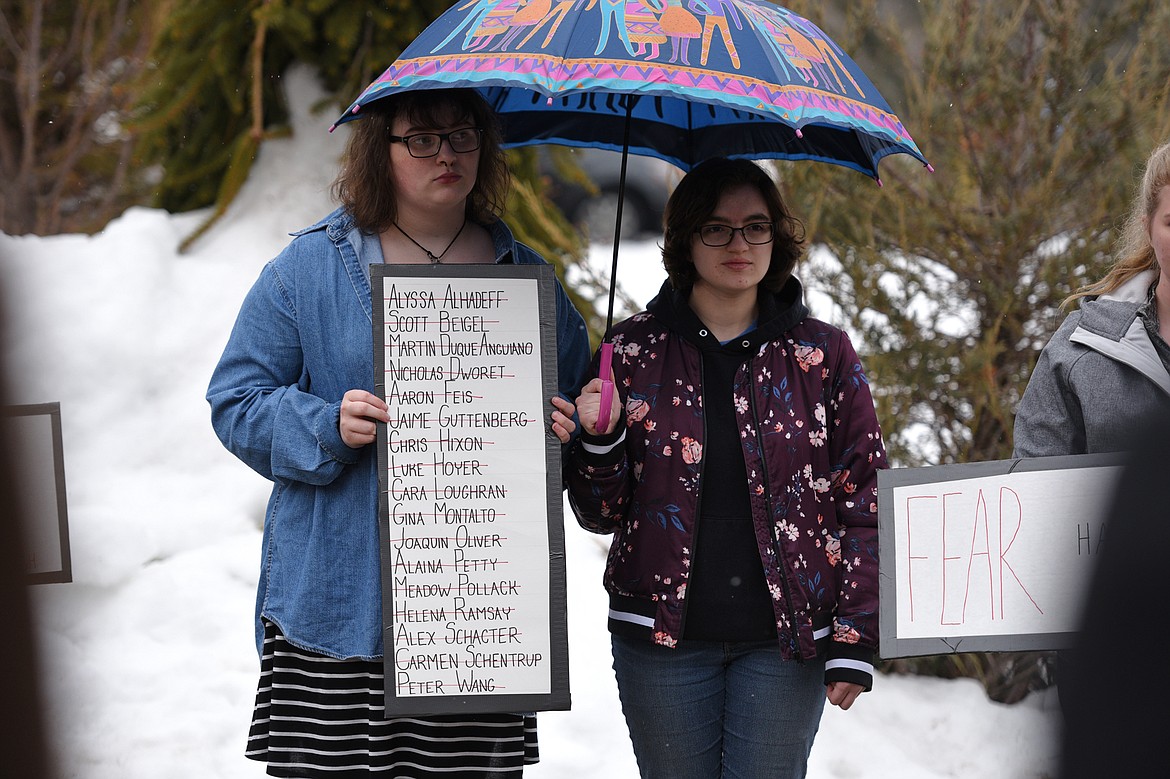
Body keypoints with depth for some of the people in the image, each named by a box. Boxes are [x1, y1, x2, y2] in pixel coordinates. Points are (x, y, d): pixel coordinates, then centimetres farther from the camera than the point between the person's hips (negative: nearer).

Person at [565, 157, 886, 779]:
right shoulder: (634, 350, 4)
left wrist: (855, 640, -4)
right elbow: (600, 515, 7)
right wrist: (600, 440, -13)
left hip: (786, 636, 0)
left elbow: (864, 499, 3)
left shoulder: (823, 353, 3)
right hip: (664, 635, 1)